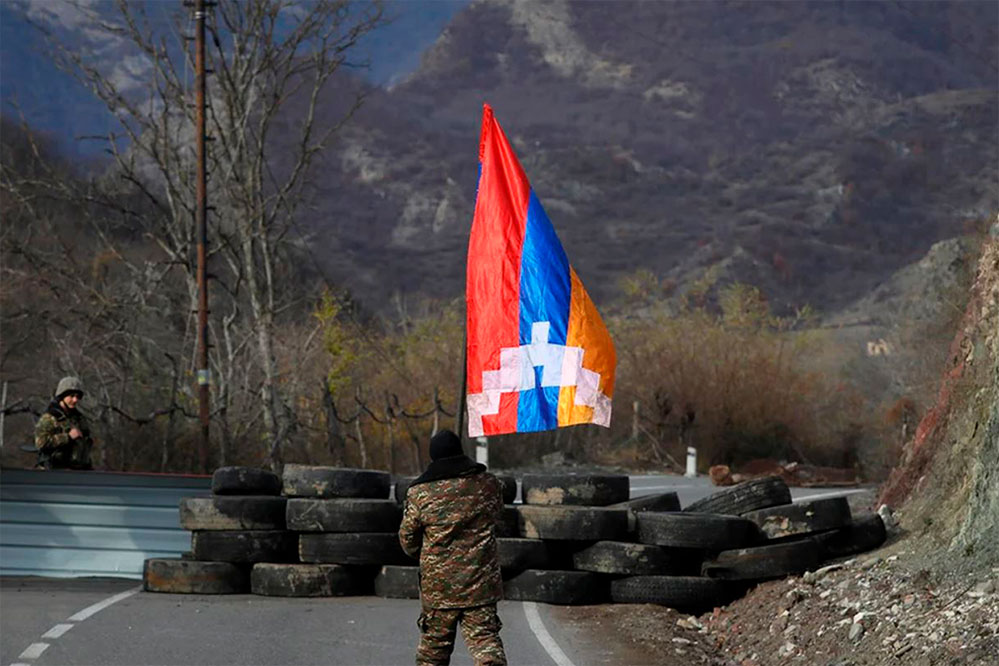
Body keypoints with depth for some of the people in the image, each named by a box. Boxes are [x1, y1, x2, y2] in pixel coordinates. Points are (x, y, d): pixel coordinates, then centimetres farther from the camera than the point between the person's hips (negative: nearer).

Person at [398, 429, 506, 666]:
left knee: (433, 647, 13)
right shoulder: (489, 484, -1)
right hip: (480, 582, 1)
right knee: (485, 638, -3)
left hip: (438, 585, -1)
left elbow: (407, 538, 3)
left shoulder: (420, 493, -6)